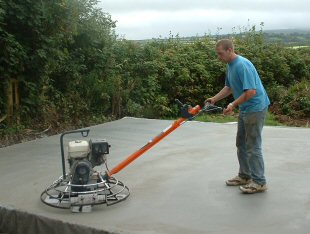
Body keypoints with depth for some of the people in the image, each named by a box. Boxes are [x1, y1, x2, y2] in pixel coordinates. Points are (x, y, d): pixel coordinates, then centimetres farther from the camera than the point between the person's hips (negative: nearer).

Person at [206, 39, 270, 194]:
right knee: (241, 144, 16)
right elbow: (229, 87, 19)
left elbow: (251, 91, -28)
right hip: (245, 109, 10)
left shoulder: (242, 65, -23)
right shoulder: (230, 65, 8)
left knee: (253, 146, -4)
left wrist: (233, 105, -21)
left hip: (255, 108, -10)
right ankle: (245, 176, 28)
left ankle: (259, 182, 6)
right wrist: (214, 99, 7)